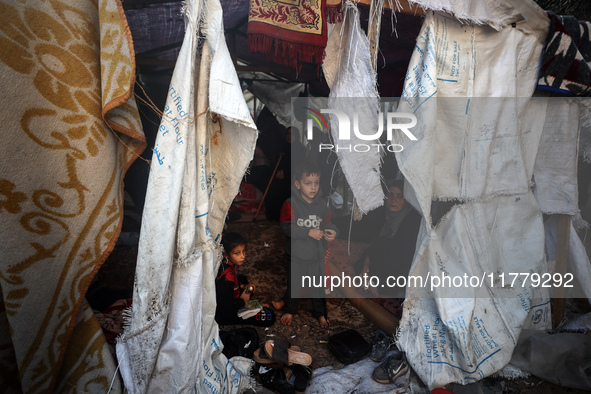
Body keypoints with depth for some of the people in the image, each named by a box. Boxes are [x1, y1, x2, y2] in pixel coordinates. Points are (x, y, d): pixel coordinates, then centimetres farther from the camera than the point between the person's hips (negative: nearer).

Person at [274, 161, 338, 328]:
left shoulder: (322, 204, -5)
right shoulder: (291, 204, -16)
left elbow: (328, 223, 5)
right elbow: (287, 227, -20)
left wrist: (332, 232, -17)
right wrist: (308, 232, -28)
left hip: (317, 255, 2)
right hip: (297, 256, -2)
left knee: (318, 285, 16)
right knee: (294, 285, 17)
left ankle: (320, 313, 38)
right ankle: (289, 310, 42)